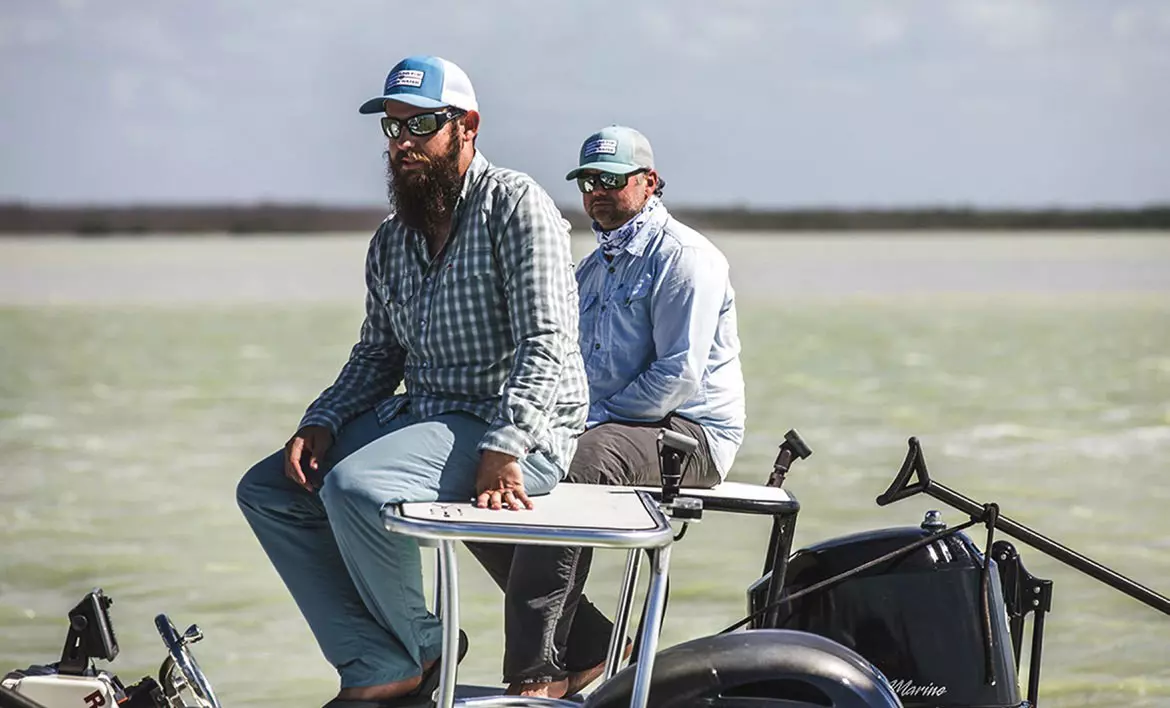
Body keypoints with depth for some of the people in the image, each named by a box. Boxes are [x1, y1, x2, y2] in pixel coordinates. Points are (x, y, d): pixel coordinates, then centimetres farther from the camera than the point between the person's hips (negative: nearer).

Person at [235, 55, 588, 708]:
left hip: (521, 430, -9)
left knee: (354, 488, -30)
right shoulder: (391, 241, 14)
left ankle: (423, 647, -5)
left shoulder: (516, 204, -9)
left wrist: (503, 450, -29)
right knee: (267, 490, 0)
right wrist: (322, 423, 1)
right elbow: (378, 354, 20)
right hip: (421, 413, 9)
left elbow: (547, 343, -18)